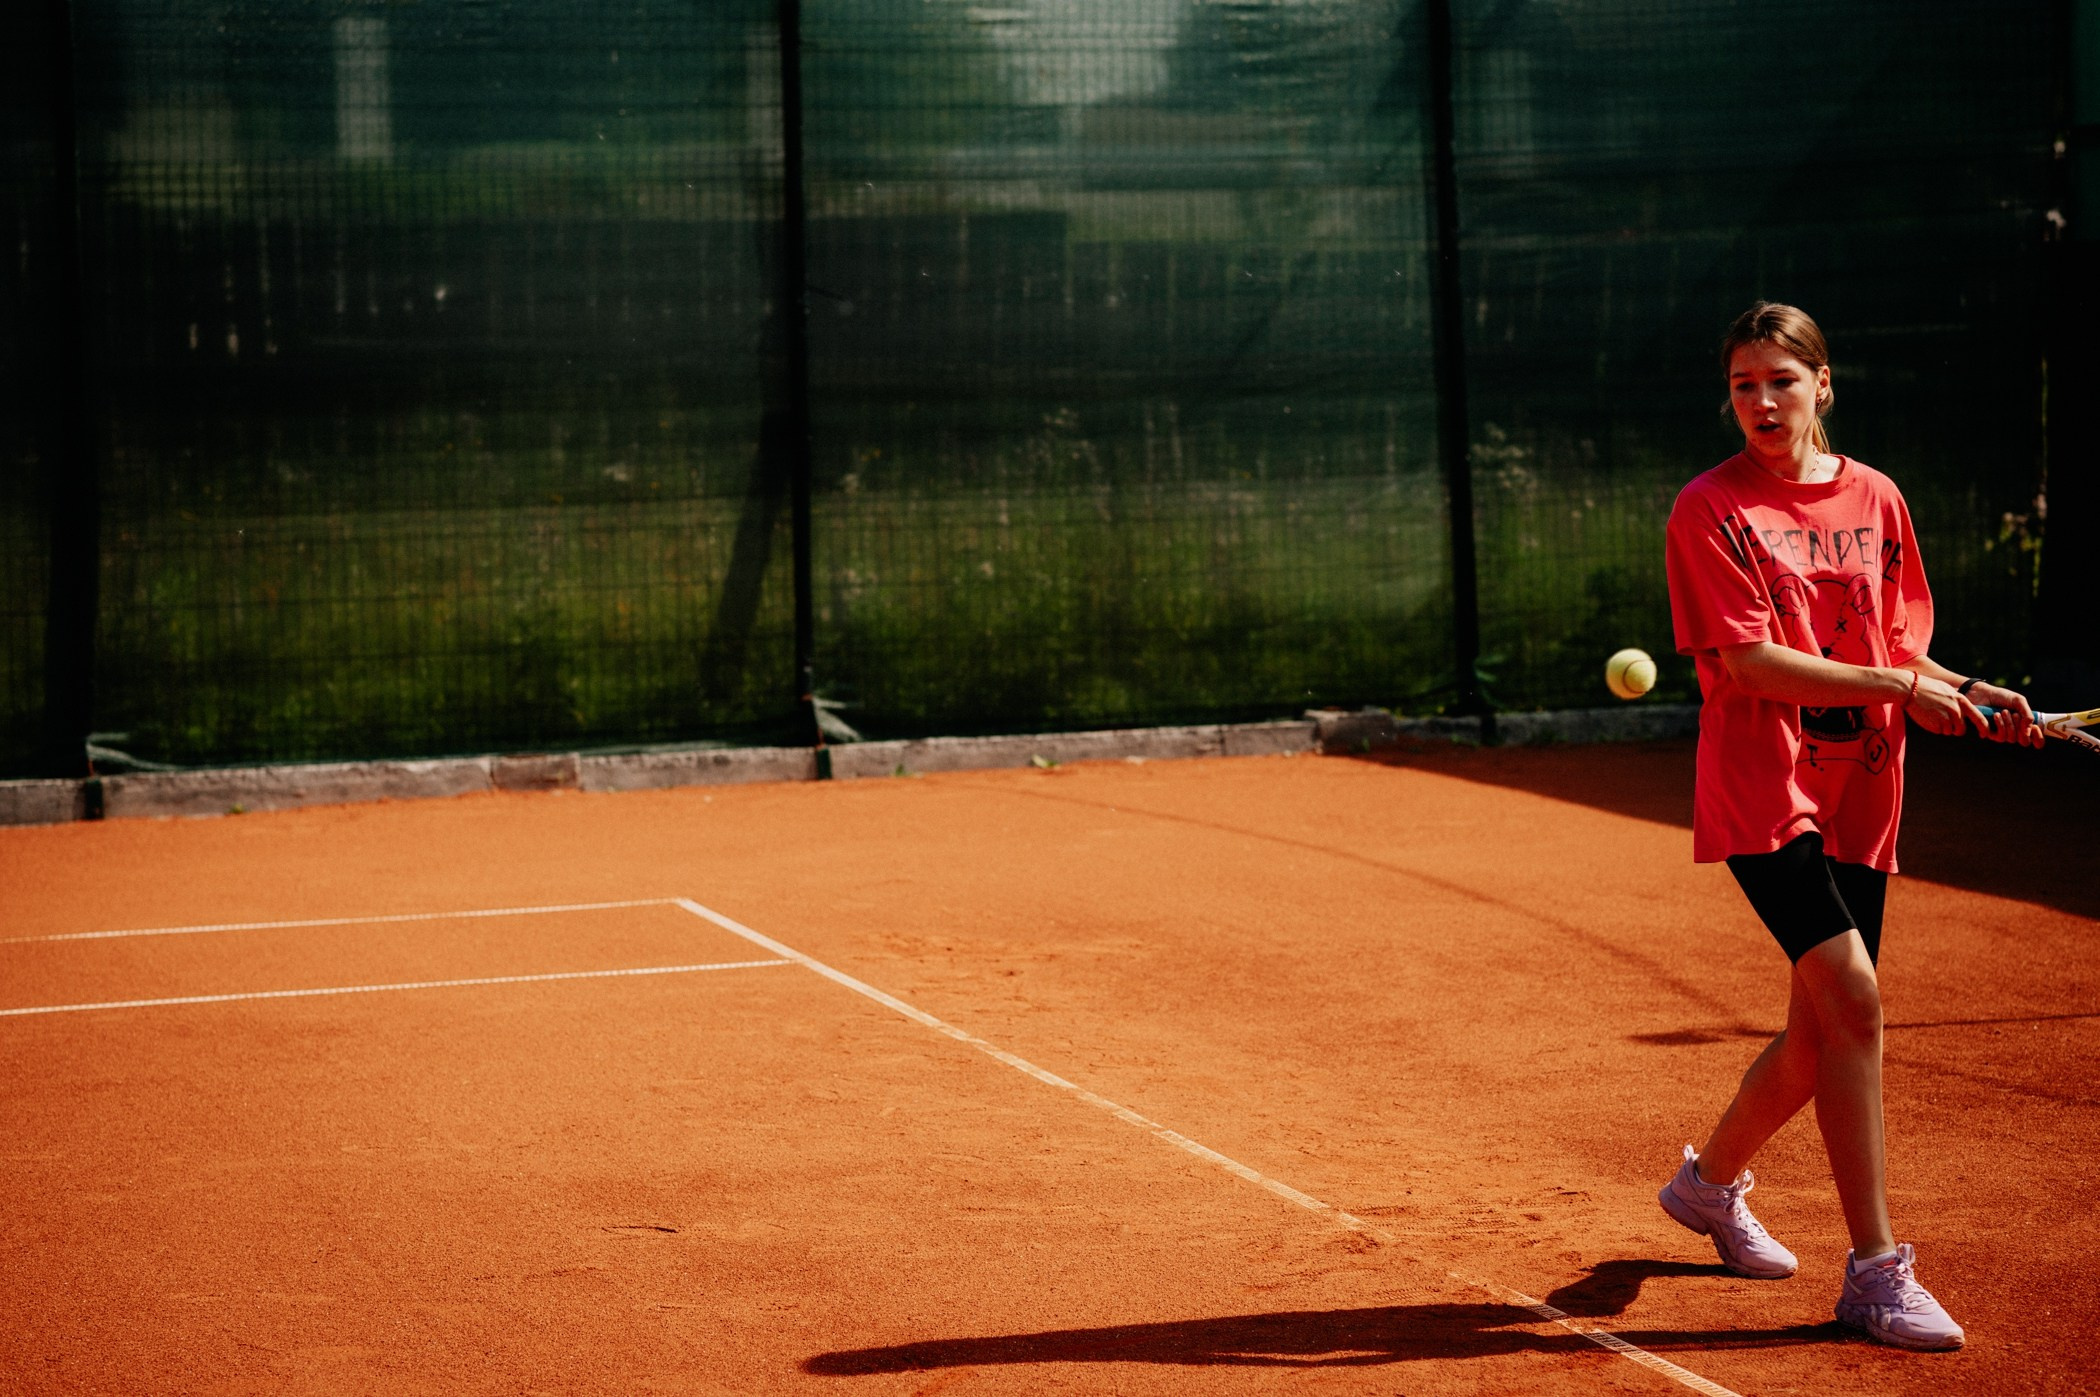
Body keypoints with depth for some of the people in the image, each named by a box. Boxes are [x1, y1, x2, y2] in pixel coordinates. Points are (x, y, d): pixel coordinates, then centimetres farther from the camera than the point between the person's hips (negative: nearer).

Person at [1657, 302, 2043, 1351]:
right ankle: (1875, 1271, -13)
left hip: (1860, 798, 6)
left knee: (1822, 1033, 11)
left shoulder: (1875, 500, 9)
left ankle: (1711, 1178, 38)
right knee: (1853, 999, -19)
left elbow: (1895, 647, 16)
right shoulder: (1710, 509, -7)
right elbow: (1751, 662, -15)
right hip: (1763, 791, -6)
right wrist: (1901, 688, -19)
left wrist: (1968, 695, -2)